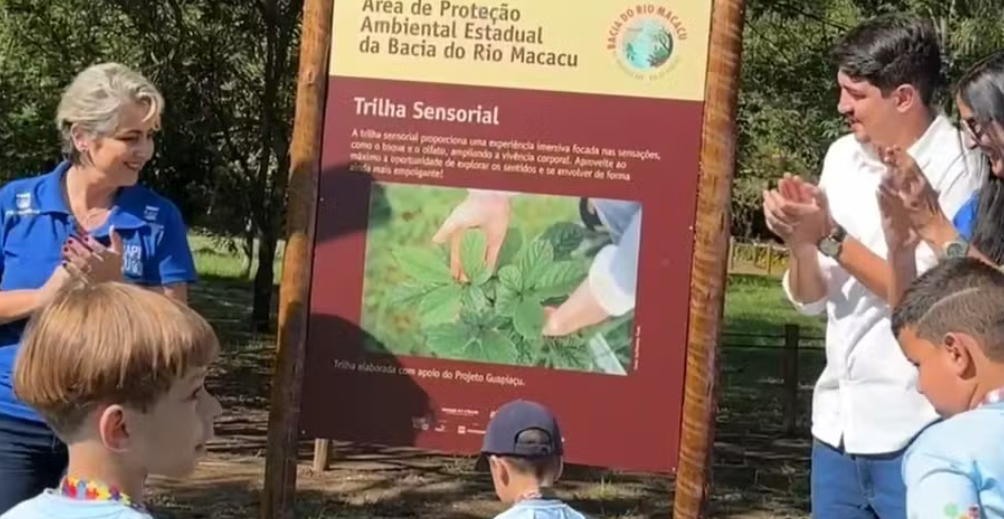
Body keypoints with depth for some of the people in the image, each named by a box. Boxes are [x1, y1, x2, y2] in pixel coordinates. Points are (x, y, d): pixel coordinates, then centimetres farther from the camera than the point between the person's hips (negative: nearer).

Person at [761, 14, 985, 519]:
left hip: (913, 432, -5)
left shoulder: (955, 167, -11)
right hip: (837, 422, 6)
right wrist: (799, 241, -11)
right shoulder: (843, 156, 5)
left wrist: (829, 236, -16)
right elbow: (810, 299, 8)